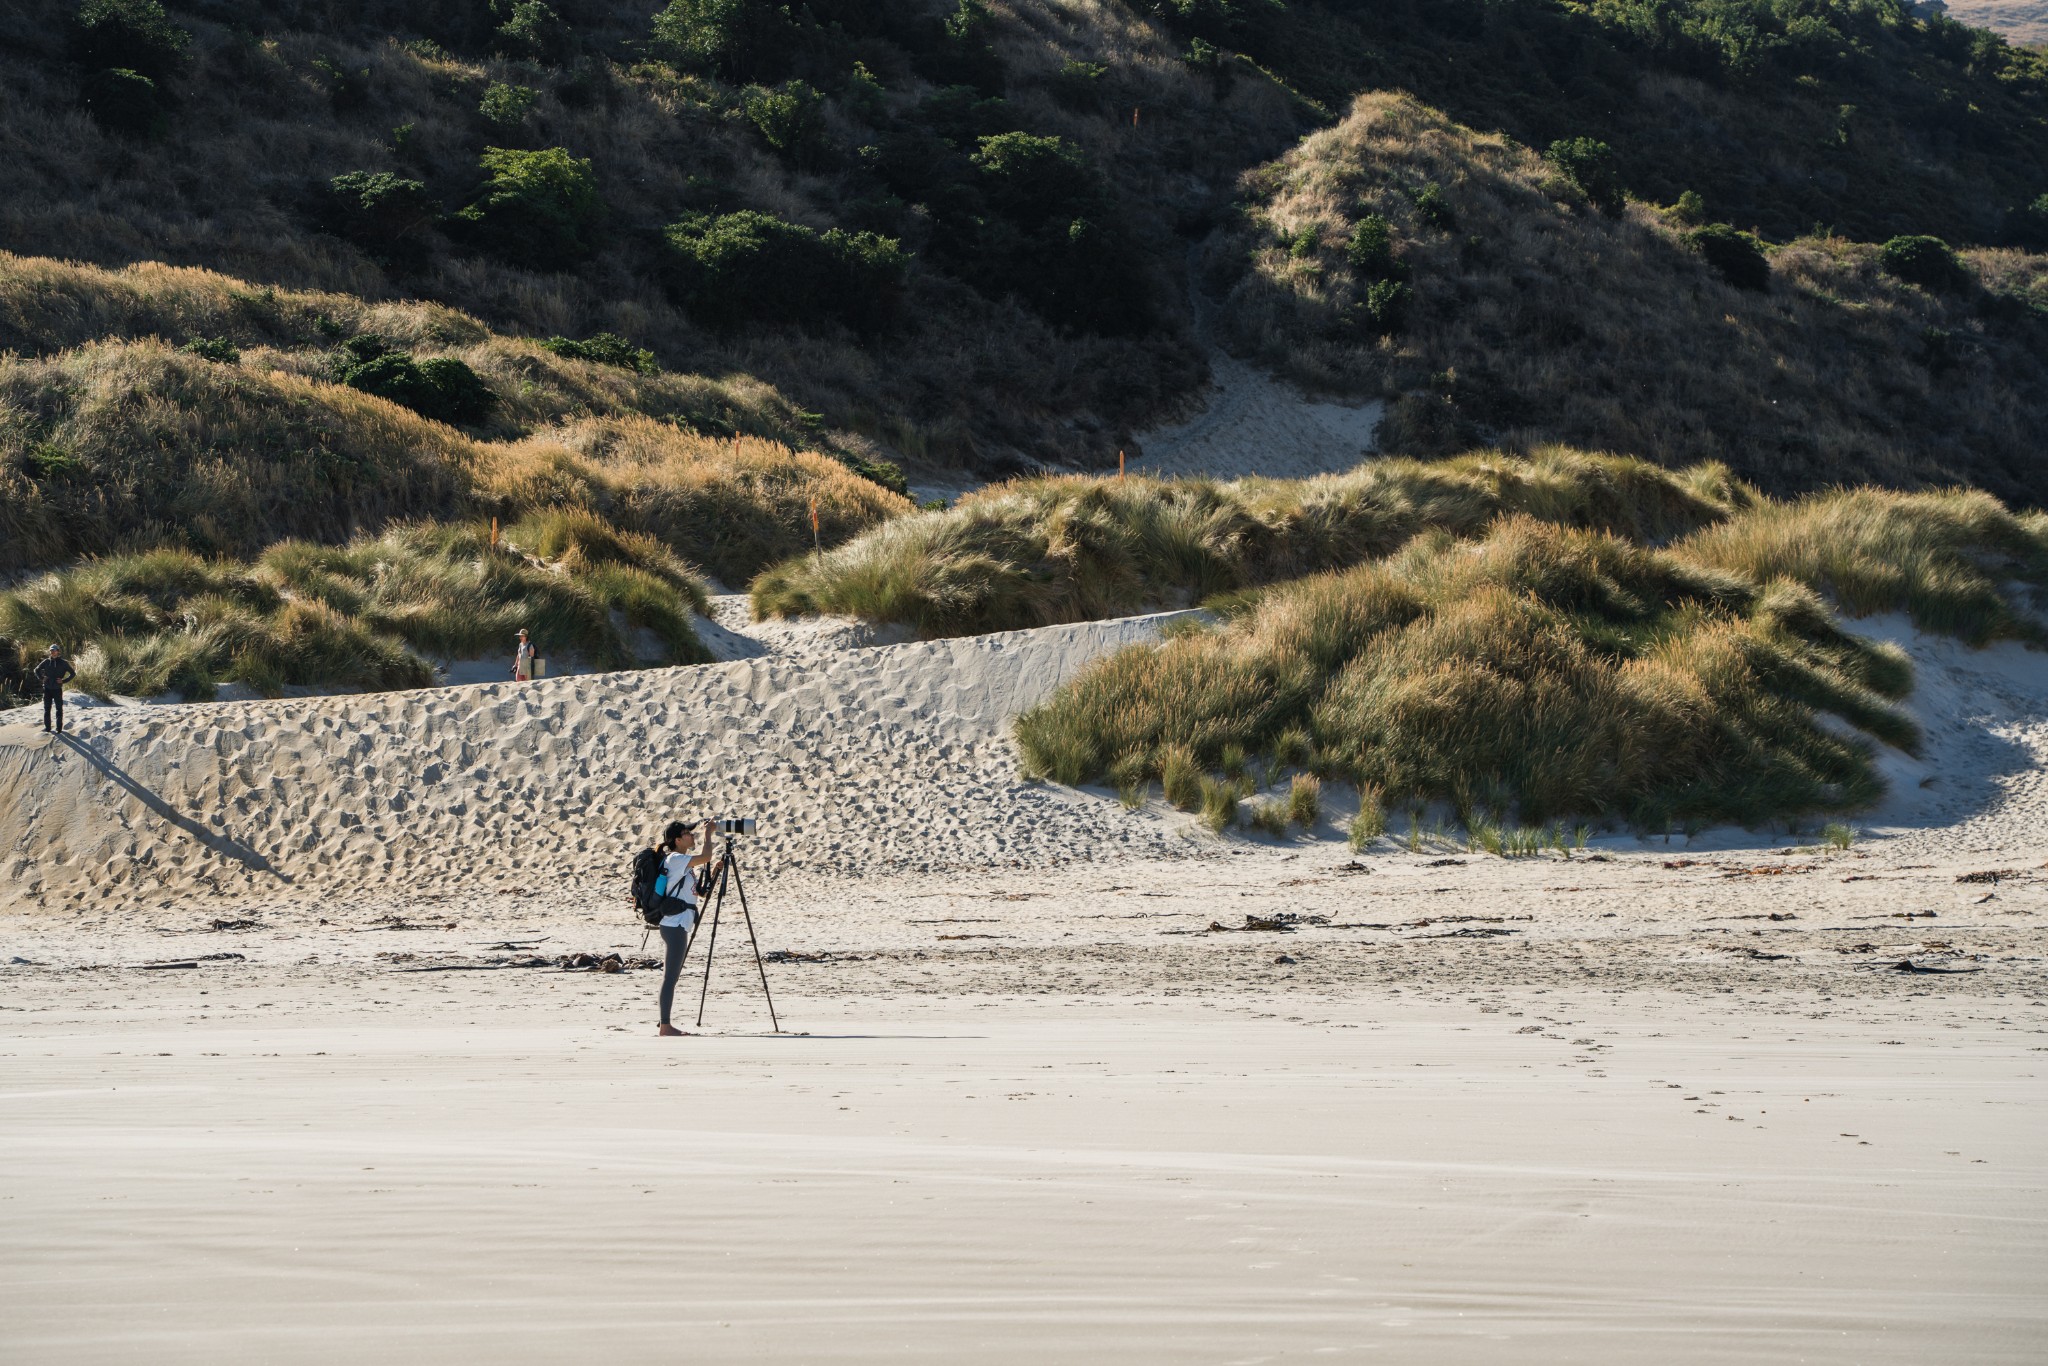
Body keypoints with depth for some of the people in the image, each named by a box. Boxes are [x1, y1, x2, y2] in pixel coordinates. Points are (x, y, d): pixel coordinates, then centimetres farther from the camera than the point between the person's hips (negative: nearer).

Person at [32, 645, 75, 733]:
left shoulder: (63, 663, -3)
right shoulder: (46, 662, 3)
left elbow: (73, 673, 3)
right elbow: (36, 670, 16)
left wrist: (63, 681, -7)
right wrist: (41, 679, 1)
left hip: (57, 689, -2)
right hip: (47, 688, 2)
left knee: (59, 708, 2)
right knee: (47, 708, 6)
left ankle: (59, 727, 8)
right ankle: (47, 726, 13)